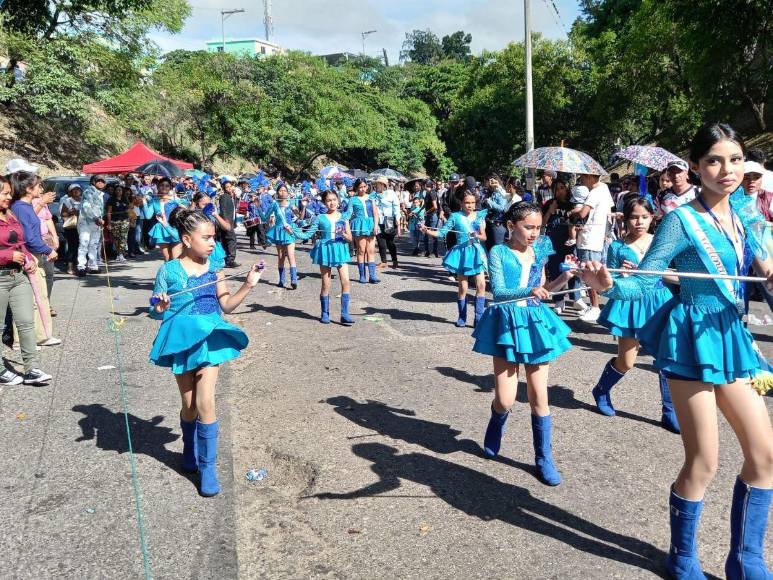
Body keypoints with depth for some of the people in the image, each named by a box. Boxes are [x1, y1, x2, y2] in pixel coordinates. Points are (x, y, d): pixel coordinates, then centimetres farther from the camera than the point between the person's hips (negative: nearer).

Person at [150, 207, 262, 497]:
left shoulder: (214, 268, 0)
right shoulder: (169, 270, -8)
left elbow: (227, 305, 6)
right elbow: (156, 310, -1)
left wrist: (248, 285, -3)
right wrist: (160, 308, -23)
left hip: (209, 340, 1)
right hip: (182, 340, -1)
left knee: (205, 403, -6)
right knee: (189, 405, 12)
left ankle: (207, 467, 5)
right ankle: (190, 453, 39)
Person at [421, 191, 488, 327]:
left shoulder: (479, 216, 4)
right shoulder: (456, 217, -2)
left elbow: (484, 237, 1)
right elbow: (442, 232, -5)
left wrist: (477, 235, -20)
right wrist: (427, 231, -19)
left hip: (476, 252, 2)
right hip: (462, 252, -2)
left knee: (481, 285, -5)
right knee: (462, 288, 5)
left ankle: (479, 317, 4)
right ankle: (462, 318, 18)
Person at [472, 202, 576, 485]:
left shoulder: (539, 252, 5)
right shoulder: (499, 253, -8)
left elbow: (541, 290, 14)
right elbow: (498, 292, -20)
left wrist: (565, 277, -1)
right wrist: (530, 291, -35)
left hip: (535, 323, 4)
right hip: (508, 323, -3)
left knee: (539, 395, 5)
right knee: (505, 399, -3)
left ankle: (544, 459, 18)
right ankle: (495, 430, 34)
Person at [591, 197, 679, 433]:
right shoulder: (617, 247, -4)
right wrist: (621, 273, -21)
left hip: (657, 301, 2)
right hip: (630, 305, -2)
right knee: (626, 362, 6)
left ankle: (670, 412, 13)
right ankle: (601, 391, 35)